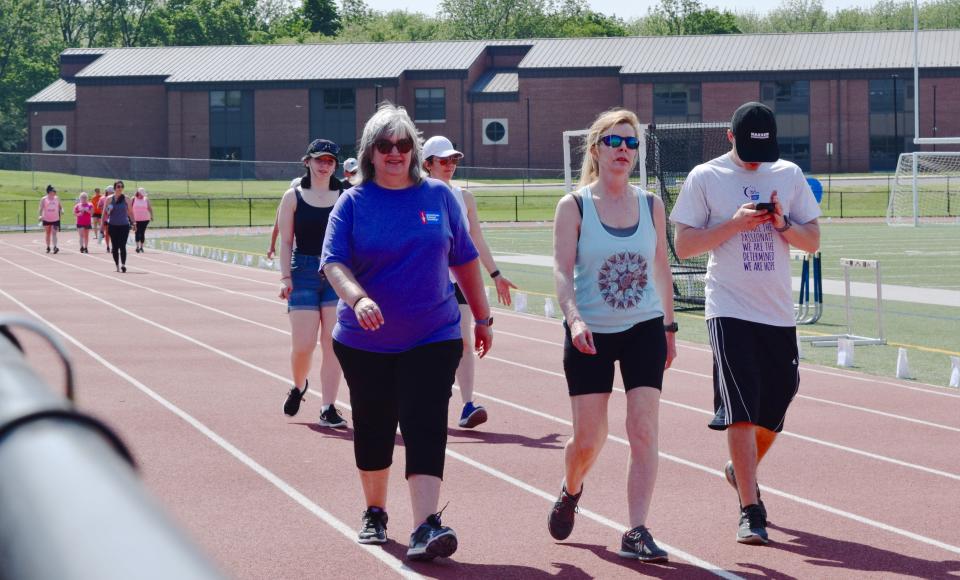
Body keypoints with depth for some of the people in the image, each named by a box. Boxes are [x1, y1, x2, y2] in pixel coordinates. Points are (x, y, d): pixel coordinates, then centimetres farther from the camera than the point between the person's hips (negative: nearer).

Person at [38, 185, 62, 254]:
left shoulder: (57, 199, 5)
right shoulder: (44, 199, -3)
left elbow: (60, 206, 13)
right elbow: (41, 208, -7)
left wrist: (61, 210, -9)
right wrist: (40, 215, -22)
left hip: (55, 219, 0)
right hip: (46, 219, 0)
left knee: (54, 233, -13)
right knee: (47, 234, 10)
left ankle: (55, 247, -21)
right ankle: (48, 247, 23)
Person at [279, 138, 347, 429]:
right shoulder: (293, 197, 4)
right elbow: (286, 242, 3)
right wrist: (286, 278, -6)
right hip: (304, 273, -1)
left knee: (332, 343, -5)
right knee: (303, 344, -5)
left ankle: (328, 408, -1)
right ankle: (298, 385, 27)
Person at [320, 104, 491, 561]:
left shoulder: (438, 196, 3)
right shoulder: (353, 202, -2)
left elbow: (464, 259, 12)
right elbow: (333, 261, -13)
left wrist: (482, 317, 14)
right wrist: (358, 298, -33)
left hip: (433, 338, 0)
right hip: (365, 341, 0)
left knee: (426, 428, -13)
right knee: (373, 429, 12)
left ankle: (425, 527, -21)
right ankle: (375, 514, 33)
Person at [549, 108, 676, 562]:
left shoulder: (651, 205, 4)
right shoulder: (574, 206, -5)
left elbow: (661, 268, 13)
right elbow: (562, 270, -12)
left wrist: (669, 326, 13)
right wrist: (574, 318, -28)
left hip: (644, 329, 2)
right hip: (590, 335, -2)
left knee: (644, 431, -9)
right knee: (588, 439, 3)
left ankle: (636, 532, -6)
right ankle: (570, 492, 36)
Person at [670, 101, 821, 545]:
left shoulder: (789, 175, 8)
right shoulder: (706, 178, -1)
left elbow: (812, 241, 9)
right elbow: (683, 246, -4)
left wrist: (781, 223, -11)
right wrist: (734, 224, -16)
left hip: (778, 311, 4)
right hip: (729, 310, -4)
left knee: (776, 403, 12)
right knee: (741, 408, -12)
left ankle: (741, 470, 40)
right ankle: (750, 511, -11)